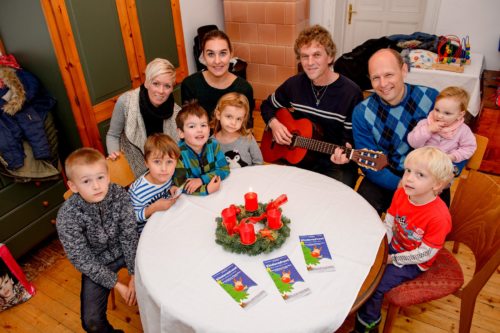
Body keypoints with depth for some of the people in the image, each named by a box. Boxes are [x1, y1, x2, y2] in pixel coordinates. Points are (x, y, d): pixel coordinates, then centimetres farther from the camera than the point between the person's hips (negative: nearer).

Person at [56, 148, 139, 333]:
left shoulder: (120, 195, -21)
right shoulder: (67, 217, -25)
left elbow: (129, 236, -13)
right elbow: (82, 260, -18)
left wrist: (134, 275, -17)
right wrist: (116, 284, -19)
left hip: (124, 251, 2)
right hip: (96, 264, -2)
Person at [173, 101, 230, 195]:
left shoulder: (213, 144, -5)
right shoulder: (178, 153, -16)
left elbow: (224, 169, -5)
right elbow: (182, 185, -20)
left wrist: (201, 180, -18)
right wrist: (207, 189, -31)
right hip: (190, 199, -4)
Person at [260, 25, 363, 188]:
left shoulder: (351, 93, -12)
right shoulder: (294, 84, 1)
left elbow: (354, 138, -8)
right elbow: (267, 105, 17)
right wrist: (274, 124, -3)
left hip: (335, 165, -3)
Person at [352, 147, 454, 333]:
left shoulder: (439, 216, -32)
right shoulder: (401, 193, -14)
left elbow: (424, 254, -24)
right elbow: (388, 223, -2)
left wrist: (392, 259, -17)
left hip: (413, 262, -6)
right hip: (393, 246, 6)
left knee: (374, 285, -13)